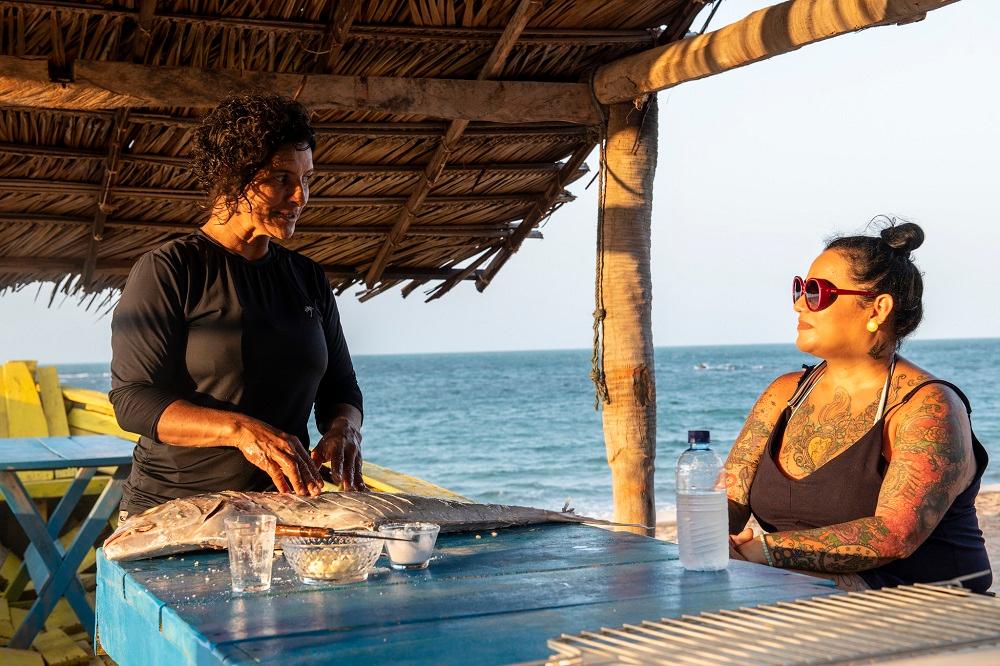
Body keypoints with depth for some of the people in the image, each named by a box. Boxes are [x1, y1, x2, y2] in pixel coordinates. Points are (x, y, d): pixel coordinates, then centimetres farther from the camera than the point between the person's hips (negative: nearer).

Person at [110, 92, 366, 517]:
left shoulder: (308, 279, 13)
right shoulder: (165, 271, -3)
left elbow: (340, 387, 18)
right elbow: (132, 398, -10)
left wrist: (343, 429, -7)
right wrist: (240, 430, -25)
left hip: (283, 506, 5)